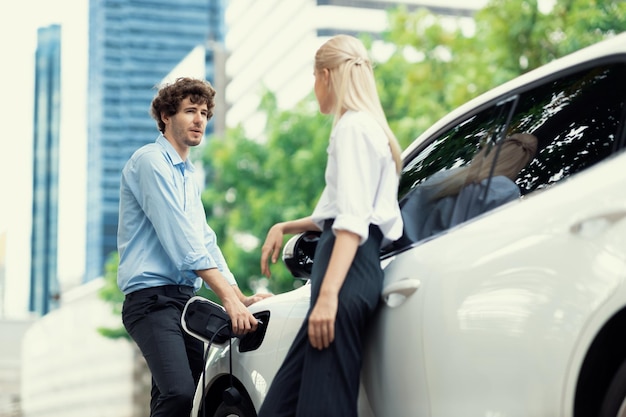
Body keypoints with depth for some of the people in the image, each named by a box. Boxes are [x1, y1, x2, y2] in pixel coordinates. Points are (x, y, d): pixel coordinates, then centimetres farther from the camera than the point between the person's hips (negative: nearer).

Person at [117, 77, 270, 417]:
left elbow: (205, 243, 18)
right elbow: (179, 238, -16)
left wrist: (241, 298, 5)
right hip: (152, 296, -9)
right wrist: (229, 298, -20)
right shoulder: (151, 160, -6)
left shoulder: (187, 176, 23)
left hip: (185, 299, 9)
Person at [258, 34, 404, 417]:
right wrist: (285, 228, 42)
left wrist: (328, 294, -24)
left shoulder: (354, 127, -4)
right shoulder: (367, 127, 25)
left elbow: (353, 220, -17)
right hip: (353, 268, 10)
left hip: (349, 273, -10)